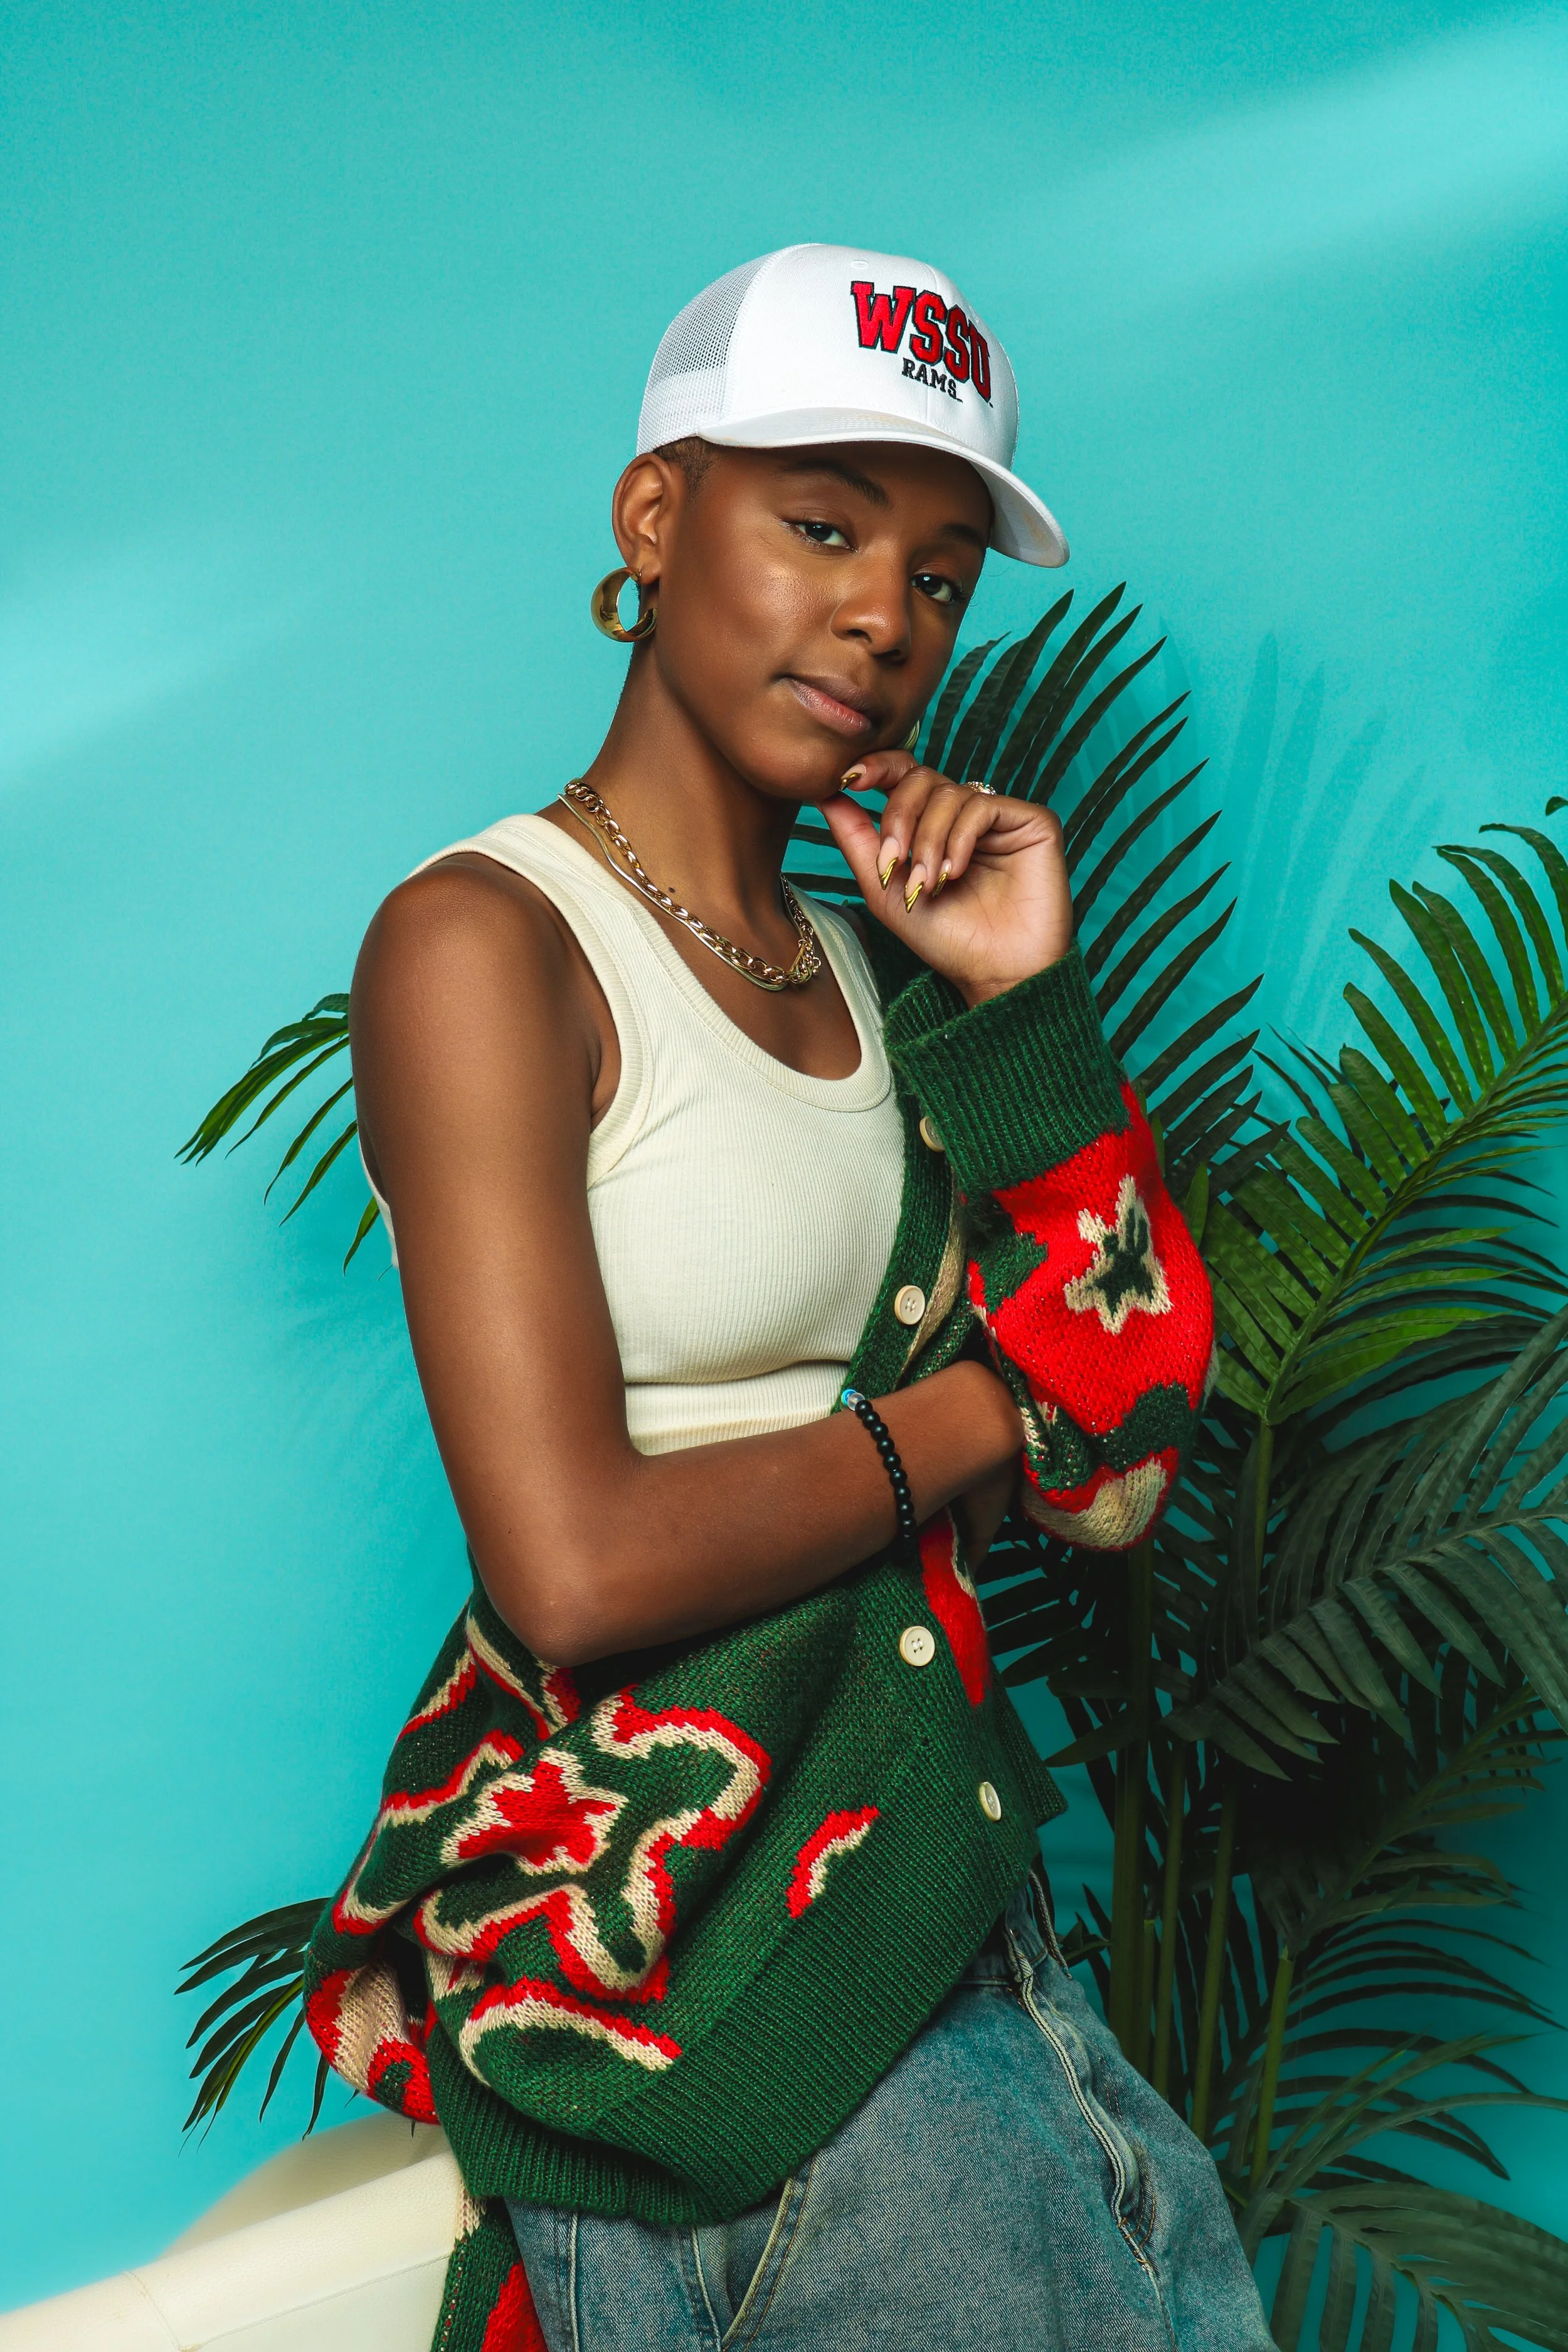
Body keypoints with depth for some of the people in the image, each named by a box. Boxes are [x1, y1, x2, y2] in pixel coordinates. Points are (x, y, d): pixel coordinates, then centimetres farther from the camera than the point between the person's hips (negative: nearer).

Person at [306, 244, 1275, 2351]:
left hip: (939, 1895, 7)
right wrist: (972, 1411, -6)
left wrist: (1022, 1009, -3)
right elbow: (578, 1570, -20)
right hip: (679, 1950, -7)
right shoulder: (486, 939, -10)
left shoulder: (867, 962, 11)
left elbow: (1116, 1475, 3)